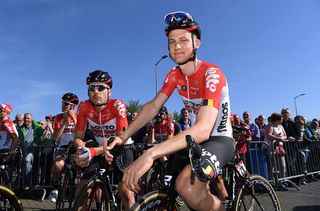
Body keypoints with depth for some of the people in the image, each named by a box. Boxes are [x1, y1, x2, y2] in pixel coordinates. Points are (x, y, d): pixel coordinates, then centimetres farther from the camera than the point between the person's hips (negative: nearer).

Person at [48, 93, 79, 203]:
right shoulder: (59, 117, 5)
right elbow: (55, 138, -4)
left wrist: (74, 120, -22)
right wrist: (64, 123, -15)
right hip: (63, 148, 1)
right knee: (57, 165, -30)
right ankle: (55, 188, -1)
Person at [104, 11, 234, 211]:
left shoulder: (212, 74, -23)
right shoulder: (174, 75, 0)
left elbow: (204, 129, -35)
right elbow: (153, 106, -6)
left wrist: (150, 154, -45)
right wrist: (122, 137, -22)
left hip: (220, 140, -7)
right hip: (194, 138, 7)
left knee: (187, 188, -33)